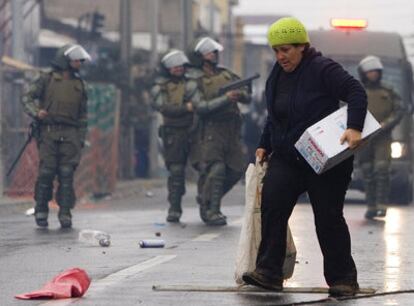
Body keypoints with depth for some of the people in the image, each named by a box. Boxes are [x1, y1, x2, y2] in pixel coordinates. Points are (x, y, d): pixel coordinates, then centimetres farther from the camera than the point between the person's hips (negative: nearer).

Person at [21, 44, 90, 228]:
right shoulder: (47, 80, 8)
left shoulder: (79, 85, 17)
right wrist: (36, 112, -16)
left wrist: (81, 140, 8)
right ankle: (41, 212, 4)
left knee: (67, 174, -6)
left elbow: (83, 115, 17)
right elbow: (27, 98, 3)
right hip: (49, 132, -2)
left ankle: (65, 214, -4)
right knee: (46, 172, -8)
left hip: (70, 135, 2)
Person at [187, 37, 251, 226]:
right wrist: (225, 99, -24)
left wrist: (240, 94, -12)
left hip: (231, 132, 6)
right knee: (215, 170, -18)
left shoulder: (226, 74, 15)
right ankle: (210, 212, -13)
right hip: (211, 131, -6)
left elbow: (247, 97, 12)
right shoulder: (195, 82, -2)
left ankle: (205, 200, 25)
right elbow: (200, 107, -16)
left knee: (235, 170, 8)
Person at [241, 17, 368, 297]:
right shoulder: (277, 77, 12)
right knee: (271, 204, -14)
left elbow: (356, 92, -21)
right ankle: (269, 272, -17)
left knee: (329, 217, -1)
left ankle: (343, 279, 11)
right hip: (286, 159, 6)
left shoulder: (322, 69, -12)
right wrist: (264, 146, 21)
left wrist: (355, 127, -34)